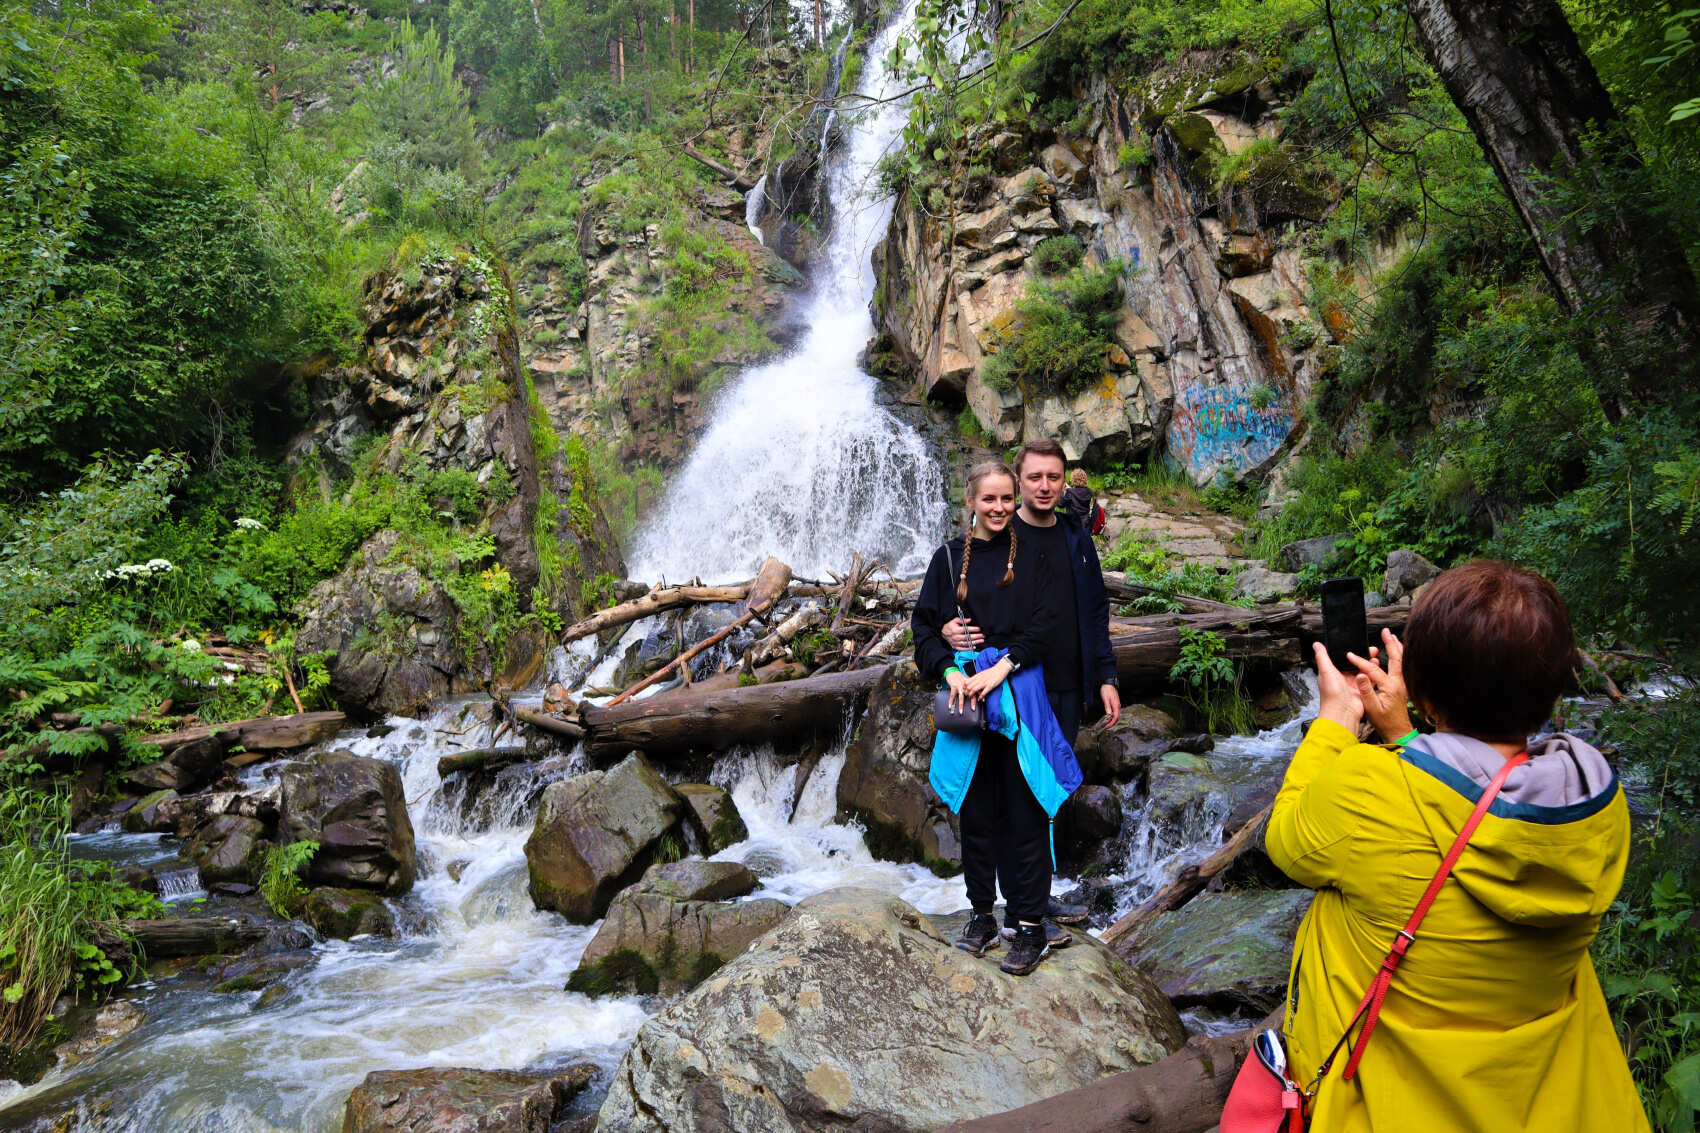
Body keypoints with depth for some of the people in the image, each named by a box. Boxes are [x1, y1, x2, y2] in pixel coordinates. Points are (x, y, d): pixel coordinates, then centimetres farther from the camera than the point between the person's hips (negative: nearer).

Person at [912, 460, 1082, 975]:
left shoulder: (1032, 554, 2)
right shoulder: (949, 557, 7)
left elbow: (1044, 623, -5)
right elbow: (924, 624, 6)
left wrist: (1000, 670, -15)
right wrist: (951, 671, -10)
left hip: (1019, 692, -2)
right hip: (965, 688, 2)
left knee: (1024, 811, 0)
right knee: (975, 809, 10)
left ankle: (1030, 926, 10)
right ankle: (982, 915, 23)